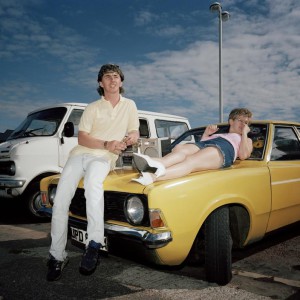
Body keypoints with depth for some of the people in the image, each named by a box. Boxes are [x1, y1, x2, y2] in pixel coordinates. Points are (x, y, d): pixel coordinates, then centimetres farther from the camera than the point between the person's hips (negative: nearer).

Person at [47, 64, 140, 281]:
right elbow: (82, 138, 1)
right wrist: (106, 144, -15)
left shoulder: (130, 105, 16)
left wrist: (132, 137, -8)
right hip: (81, 153, 2)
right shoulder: (92, 108, 10)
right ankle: (57, 256, -6)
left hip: (104, 158, -1)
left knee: (92, 183, -38)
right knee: (61, 199, -18)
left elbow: (135, 132, 18)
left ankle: (95, 243, -34)